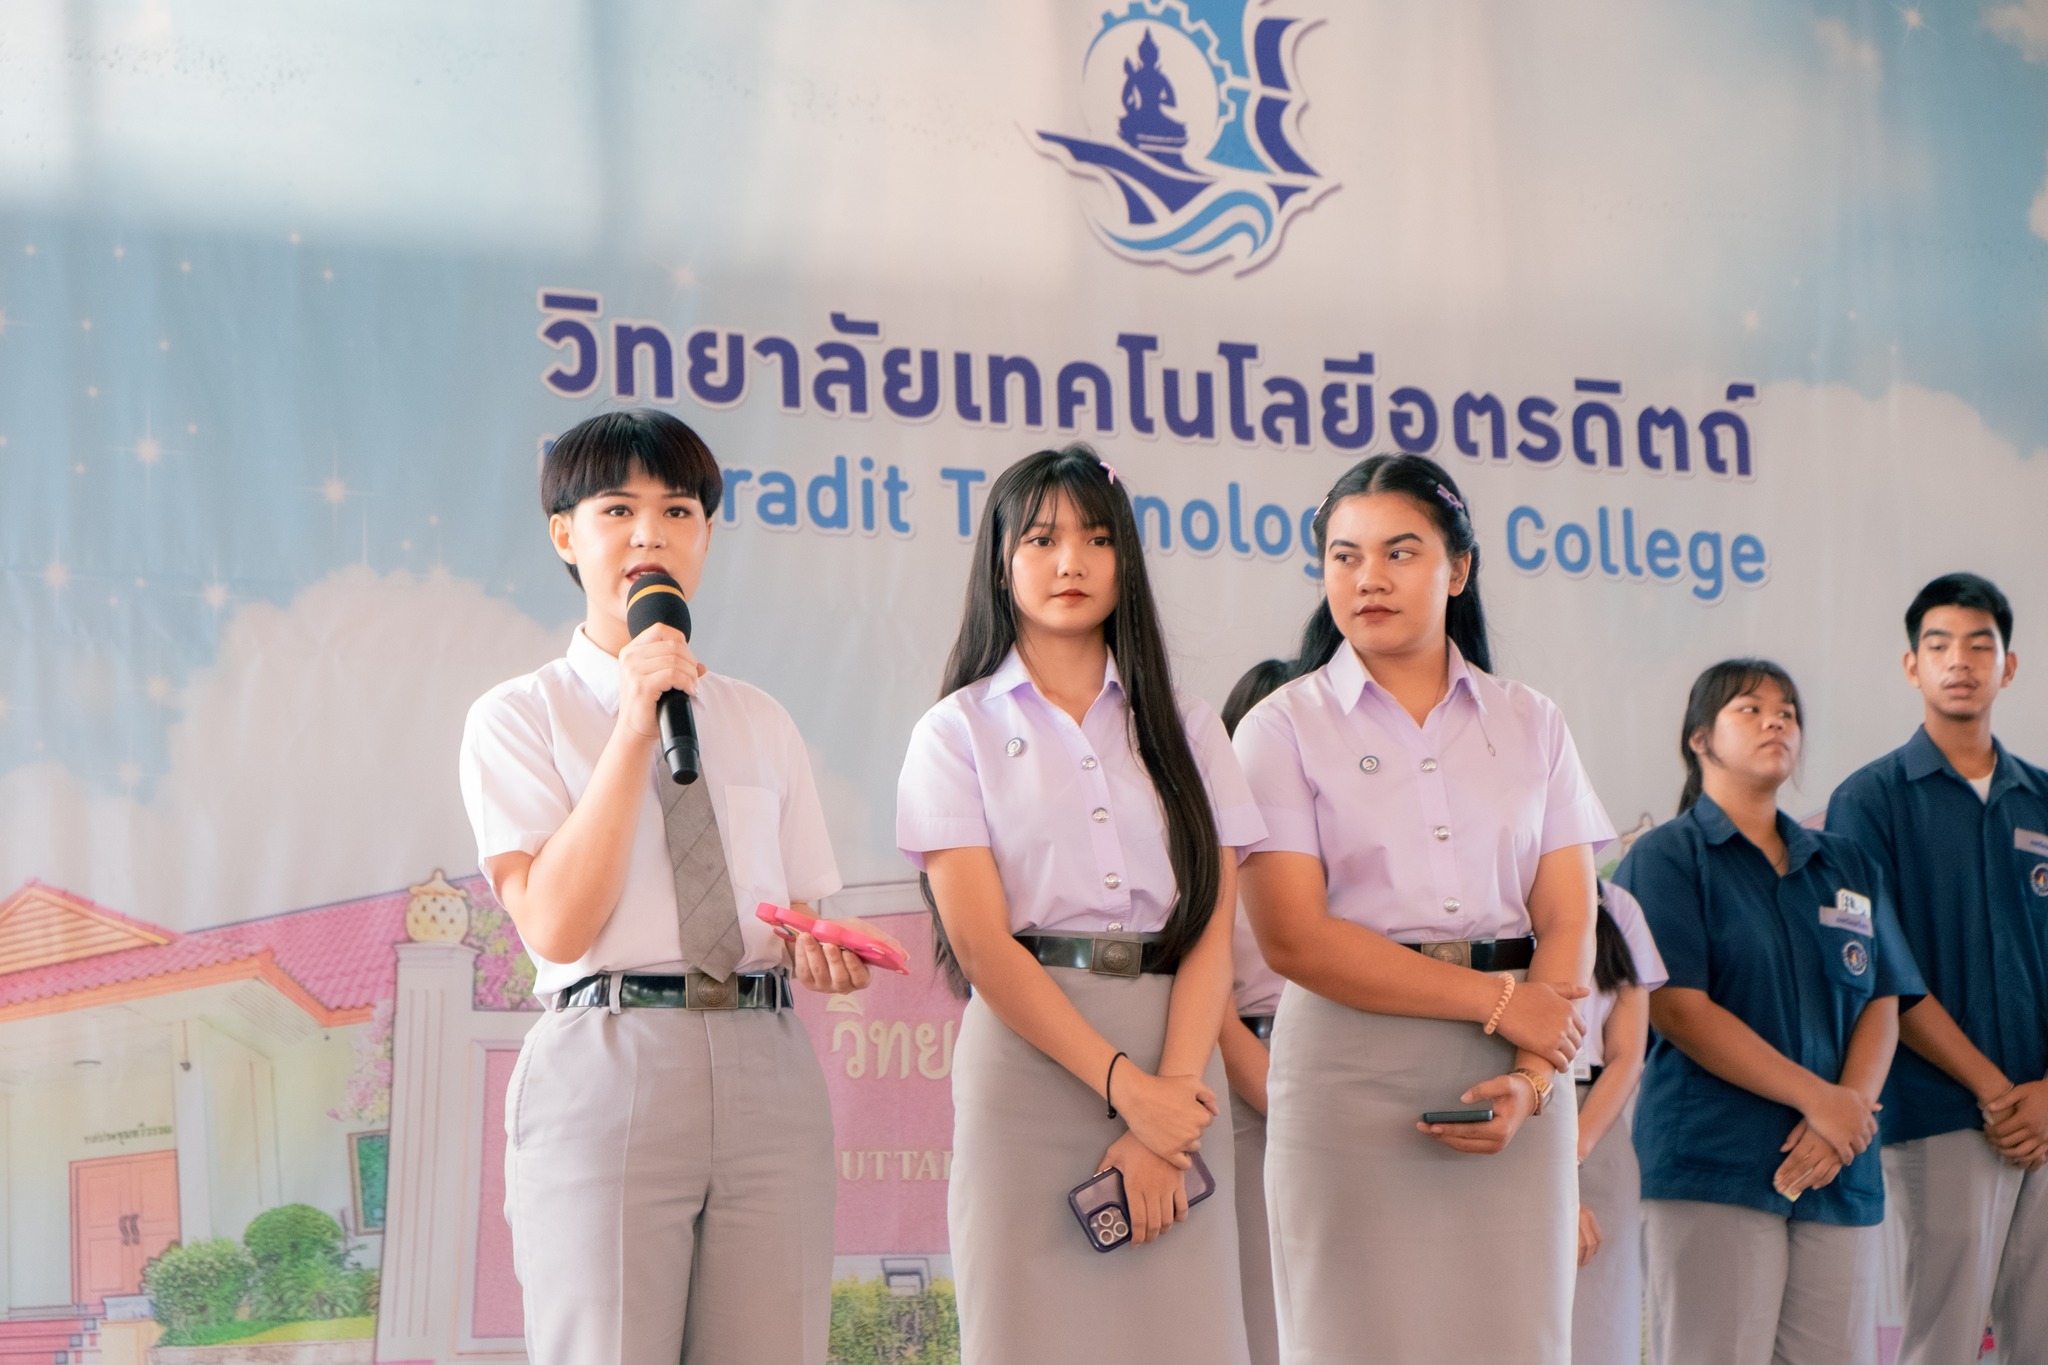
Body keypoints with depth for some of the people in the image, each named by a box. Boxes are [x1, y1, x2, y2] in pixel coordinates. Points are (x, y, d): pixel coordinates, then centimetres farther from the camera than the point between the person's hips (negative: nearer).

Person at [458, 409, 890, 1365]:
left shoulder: (759, 723, 17)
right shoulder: (518, 717, 5)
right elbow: (554, 925, -9)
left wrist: (819, 956, -4)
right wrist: (635, 726, -11)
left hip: (767, 1071, 4)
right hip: (607, 1065, -3)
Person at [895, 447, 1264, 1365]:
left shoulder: (1184, 730, 14)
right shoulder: (959, 732, 6)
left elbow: (1213, 934, 4)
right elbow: (981, 943, -5)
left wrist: (1173, 1095, -11)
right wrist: (1126, 1087, -13)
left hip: (1175, 1067, 2)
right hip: (1027, 1056, -2)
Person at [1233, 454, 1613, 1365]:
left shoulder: (1529, 726, 12)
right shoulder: (1284, 727, 3)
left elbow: (1569, 925, 5)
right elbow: (1295, 939, -8)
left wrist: (1532, 1080, -12)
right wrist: (1497, 1001, -8)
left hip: (1507, 1083, 3)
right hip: (1352, 1077, -2)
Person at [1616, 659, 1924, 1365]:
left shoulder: (1847, 866, 19)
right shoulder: (1665, 857, 2)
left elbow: (1882, 1005, 11)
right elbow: (1677, 1009, -8)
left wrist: (1849, 1109, -9)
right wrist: (1817, 1099, -12)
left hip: (1839, 1174, 5)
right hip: (1712, 1167, -5)